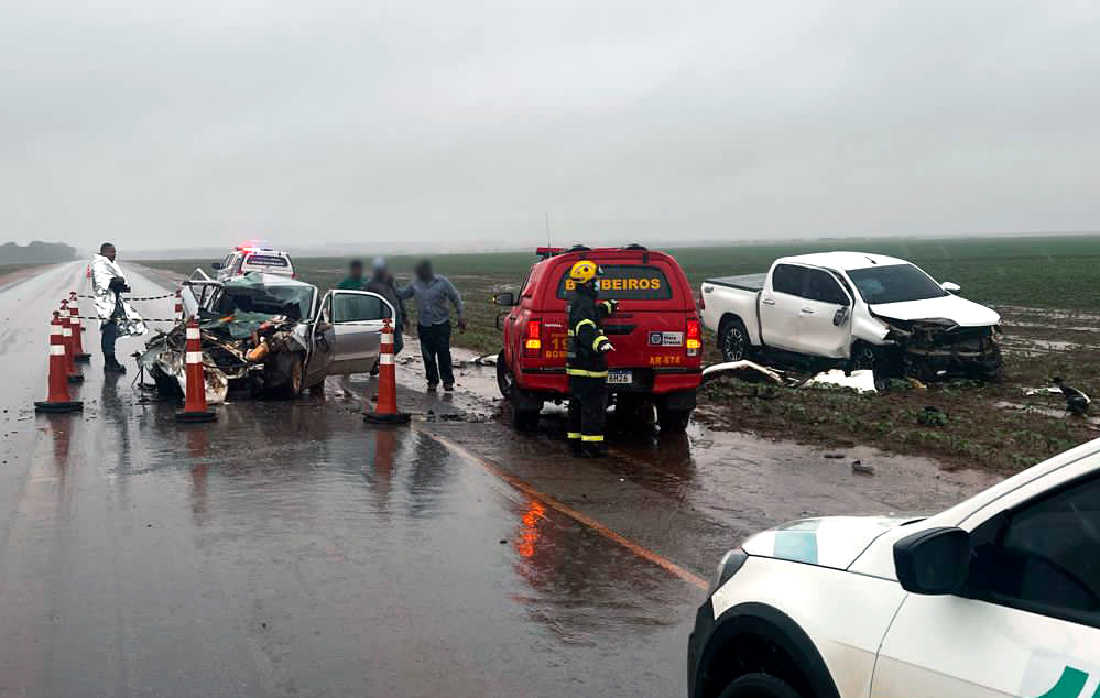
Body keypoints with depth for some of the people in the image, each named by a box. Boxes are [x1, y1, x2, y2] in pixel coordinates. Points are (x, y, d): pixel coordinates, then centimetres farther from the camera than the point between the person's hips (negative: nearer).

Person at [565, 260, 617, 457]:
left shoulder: (579, 301, 16)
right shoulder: (584, 305, -18)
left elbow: (595, 312, 39)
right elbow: (585, 328, -37)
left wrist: (609, 306, 57)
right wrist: (600, 342, -54)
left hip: (575, 365, 11)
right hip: (588, 367, -11)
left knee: (578, 406, 17)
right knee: (593, 406, -7)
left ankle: (575, 441, 25)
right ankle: (590, 446, -7)